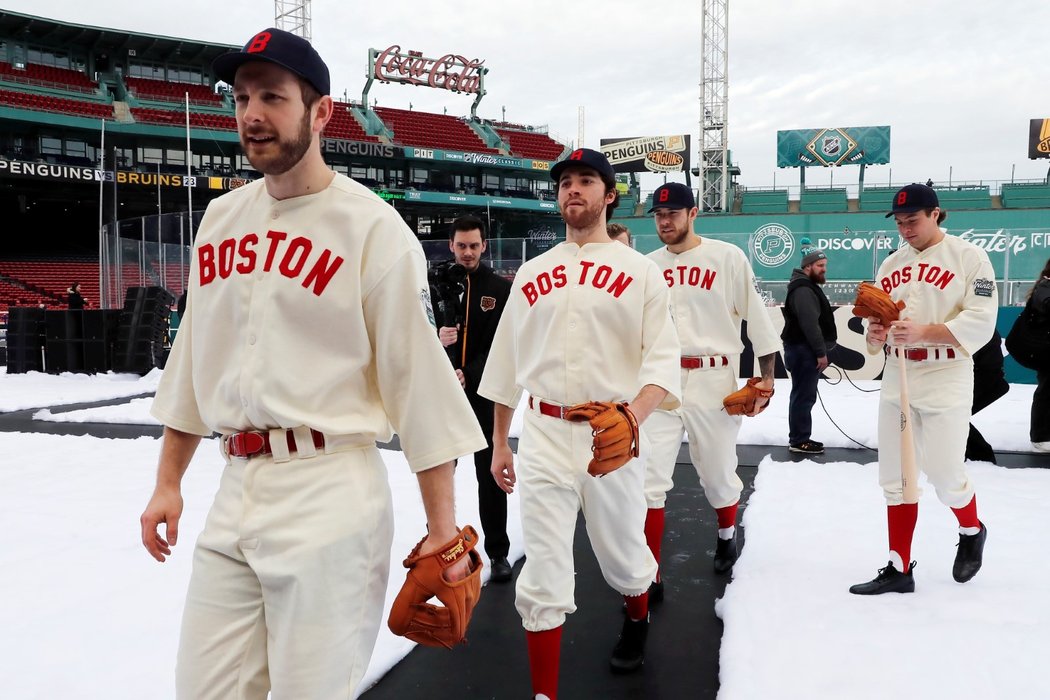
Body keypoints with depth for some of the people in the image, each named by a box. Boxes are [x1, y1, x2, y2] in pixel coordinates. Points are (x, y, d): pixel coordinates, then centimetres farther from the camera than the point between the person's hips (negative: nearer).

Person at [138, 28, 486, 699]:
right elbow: (193, 360, 17)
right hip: (235, 492, 6)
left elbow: (421, 379, -11)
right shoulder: (221, 218, 10)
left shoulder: (373, 226, -9)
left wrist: (442, 529, -12)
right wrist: (168, 482, 17)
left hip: (331, 497, -6)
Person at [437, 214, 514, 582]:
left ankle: (498, 553, 16)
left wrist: (469, 375, -18)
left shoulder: (501, 289, -3)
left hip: (485, 394, -2)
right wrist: (435, 337, -21)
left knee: (490, 475, 5)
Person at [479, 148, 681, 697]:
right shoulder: (532, 272, 10)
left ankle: (638, 620, 50)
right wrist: (498, 442, 13)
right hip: (543, 434, 2)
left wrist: (634, 414, -28)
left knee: (622, 556, 16)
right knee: (542, 576, -1)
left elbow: (663, 358, -8)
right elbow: (507, 362, 13)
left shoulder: (640, 271, 0)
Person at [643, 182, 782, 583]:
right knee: (649, 479, -5)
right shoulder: (647, 266, 8)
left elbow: (757, 318, 0)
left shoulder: (727, 257, -2)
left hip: (713, 380, -2)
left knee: (719, 475, 11)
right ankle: (650, 577, 3)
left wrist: (766, 378, -3)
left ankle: (727, 536, 44)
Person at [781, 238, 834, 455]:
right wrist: (821, 352, -22)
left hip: (806, 351, 11)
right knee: (804, 396, -7)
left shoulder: (809, 287, 19)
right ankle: (799, 441, -3)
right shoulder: (803, 290, -17)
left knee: (804, 395, 15)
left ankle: (800, 438, 22)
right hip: (803, 351, -11)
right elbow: (810, 325, -24)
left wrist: (820, 351, 21)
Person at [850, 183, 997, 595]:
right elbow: (877, 323, 14)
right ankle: (899, 569, 15)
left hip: (945, 378, -5)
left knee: (945, 475, -2)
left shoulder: (968, 257, -5)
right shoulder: (891, 264, 13)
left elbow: (980, 322, -13)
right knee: (894, 478, 6)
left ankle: (972, 533, 32)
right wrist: (876, 333, -9)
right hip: (896, 377, 6)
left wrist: (923, 332, -25)